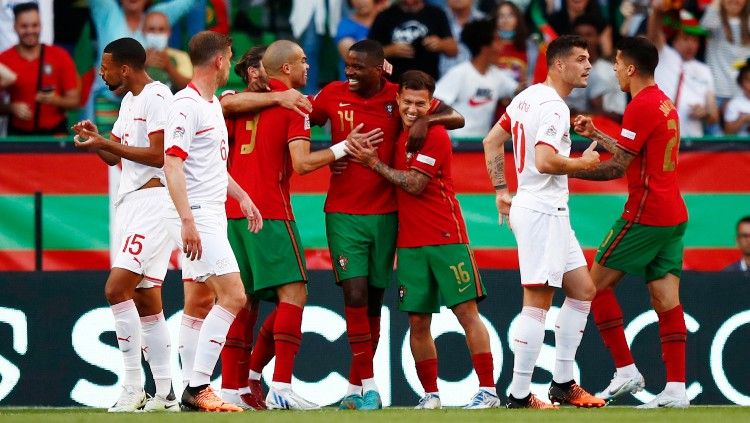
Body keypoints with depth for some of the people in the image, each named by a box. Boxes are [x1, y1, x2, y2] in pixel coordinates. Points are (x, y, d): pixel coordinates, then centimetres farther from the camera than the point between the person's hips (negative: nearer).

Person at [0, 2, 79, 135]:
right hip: (18, 134, 0)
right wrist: (12, 108, -16)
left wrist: (56, 100, -17)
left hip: (55, 133, 0)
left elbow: (74, 100, 1)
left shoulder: (60, 57, -1)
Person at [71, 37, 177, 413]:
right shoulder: (129, 101, 20)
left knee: (117, 288, -19)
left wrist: (106, 143, -15)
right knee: (146, 301, 7)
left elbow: (158, 156, -18)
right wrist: (95, 140, 4)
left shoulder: (156, 97, -11)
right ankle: (165, 394, 8)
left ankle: (133, 388, -18)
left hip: (152, 198, -10)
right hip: (129, 200, 10)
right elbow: (114, 156, 24)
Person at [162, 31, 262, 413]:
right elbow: (172, 165, -21)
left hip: (212, 215, 10)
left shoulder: (214, 104, 16)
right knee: (233, 296, -16)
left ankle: (193, 390, 12)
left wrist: (241, 196, 22)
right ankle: (198, 385, -15)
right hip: (196, 216, -10)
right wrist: (187, 221, -27)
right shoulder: (185, 105, -14)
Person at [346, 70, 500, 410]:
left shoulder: (435, 135, -8)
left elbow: (415, 184, -13)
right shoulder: (399, 133, 12)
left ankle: (488, 390, -7)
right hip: (409, 242, 6)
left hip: (445, 238, -6)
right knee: (417, 321, 3)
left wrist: (374, 163, -8)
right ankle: (430, 395, 11)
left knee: (466, 311, -7)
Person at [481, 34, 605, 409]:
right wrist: (583, 163, -11)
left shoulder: (528, 96, 12)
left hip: (550, 212, 11)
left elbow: (492, 142, 18)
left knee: (582, 290, 15)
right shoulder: (553, 107, -17)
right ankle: (519, 396, -6)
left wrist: (501, 190, 20)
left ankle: (563, 384, 18)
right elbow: (545, 161, -28)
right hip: (542, 212, -11)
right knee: (537, 303, -8)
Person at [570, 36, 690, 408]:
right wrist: (594, 135, 28)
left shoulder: (641, 106, -14)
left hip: (644, 215, -9)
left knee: (597, 283, 1)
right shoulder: (664, 103, 15)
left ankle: (626, 370, -3)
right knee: (666, 297, 5)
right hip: (673, 215, 9)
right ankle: (676, 388, -3)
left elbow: (618, 167, -15)